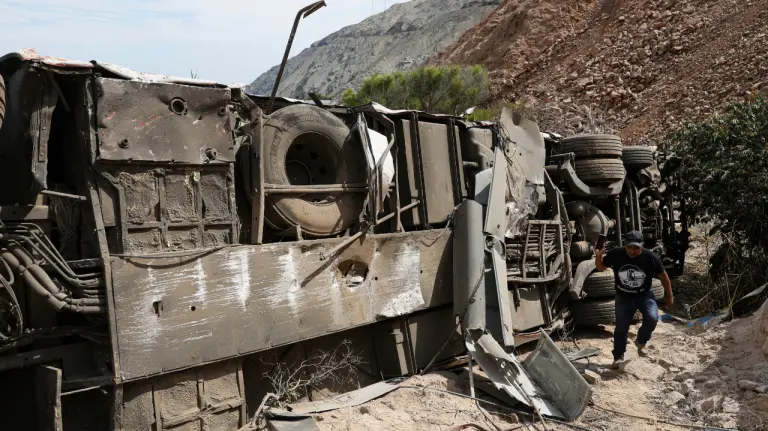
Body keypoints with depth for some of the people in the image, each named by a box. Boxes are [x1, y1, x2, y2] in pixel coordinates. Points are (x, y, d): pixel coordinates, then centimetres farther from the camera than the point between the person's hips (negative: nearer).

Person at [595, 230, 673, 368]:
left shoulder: (650, 257, -19)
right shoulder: (615, 255, -17)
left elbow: (663, 276, -4)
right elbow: (600, 267, -2)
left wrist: (669, 296, 3)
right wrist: (598, 256, -24)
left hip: (644, 295, -1)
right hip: (623, 297, 1)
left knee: (652, 318, -24)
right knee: (621, 328, 4)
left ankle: (641, 342, 6)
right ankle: (618, 357, 23)